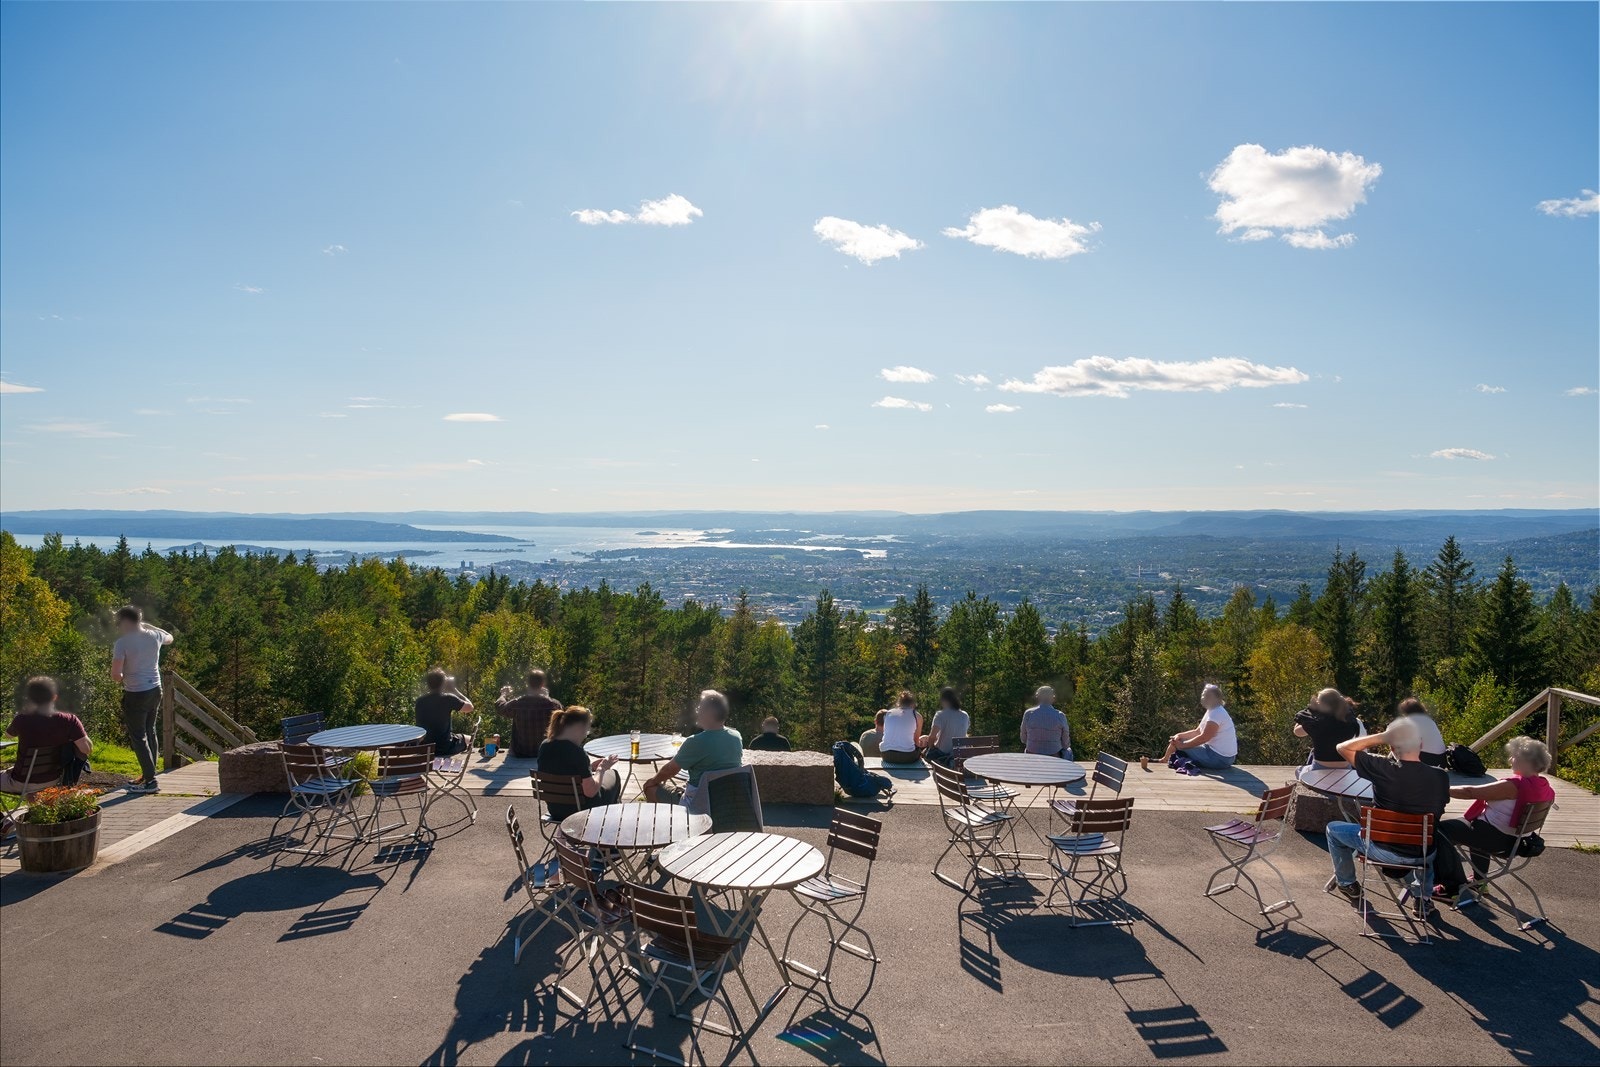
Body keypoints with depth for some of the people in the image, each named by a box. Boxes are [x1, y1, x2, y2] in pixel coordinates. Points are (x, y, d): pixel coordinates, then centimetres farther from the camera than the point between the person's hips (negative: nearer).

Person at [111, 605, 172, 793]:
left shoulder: (122, 643, -16)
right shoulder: (154, 636, 2)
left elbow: (115, 674, -20)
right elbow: (169, 638, 27)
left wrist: (122, 679, 3)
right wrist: (148, 625, 29)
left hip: (135, 695, -6)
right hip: (155, 690, 7)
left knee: (138, 737, 1)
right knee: (150, 732, 18)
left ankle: (149, 781, -1)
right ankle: (149, 775, 26)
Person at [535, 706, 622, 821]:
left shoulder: (544, 746, -6)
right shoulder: (576, 752, -28)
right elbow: (591, 791, -25)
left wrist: (589, 767, 9)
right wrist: (601, 769, -9)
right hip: (578, 811, -7)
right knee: (613, 775, 21)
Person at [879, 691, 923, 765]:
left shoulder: (887, 713, 15)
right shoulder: (916, 715, 7)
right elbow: (916, 741, 12)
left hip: (887, 756, 2)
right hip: (907, 757, -2)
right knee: (919, 754, 28)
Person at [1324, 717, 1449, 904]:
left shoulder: (1383, 769, -25)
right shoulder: (1441, 777, -15)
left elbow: (1343, 748, -13)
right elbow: (1437, 812, 5)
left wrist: (1381, 737, -13)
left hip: (1383, 850, -4)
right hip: (1422, 855, 4)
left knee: (1334, 829, 22)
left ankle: (1347, 884, 34)